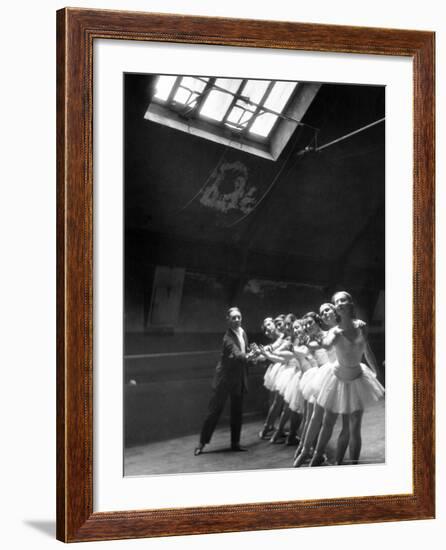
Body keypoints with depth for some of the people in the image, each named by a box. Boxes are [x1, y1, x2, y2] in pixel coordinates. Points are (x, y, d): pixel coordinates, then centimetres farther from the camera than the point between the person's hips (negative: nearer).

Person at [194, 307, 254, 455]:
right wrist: (247, 356, -41)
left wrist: (251, 356, 3)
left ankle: (235, 443, 21)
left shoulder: (243, 332, 7)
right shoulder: (228, 337, -19)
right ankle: (202, 443, 6)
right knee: (214, 410, -2)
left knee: (237, 411, 11)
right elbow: (236, 354, -30)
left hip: (239, 378, 7)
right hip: (225, 378, -7)